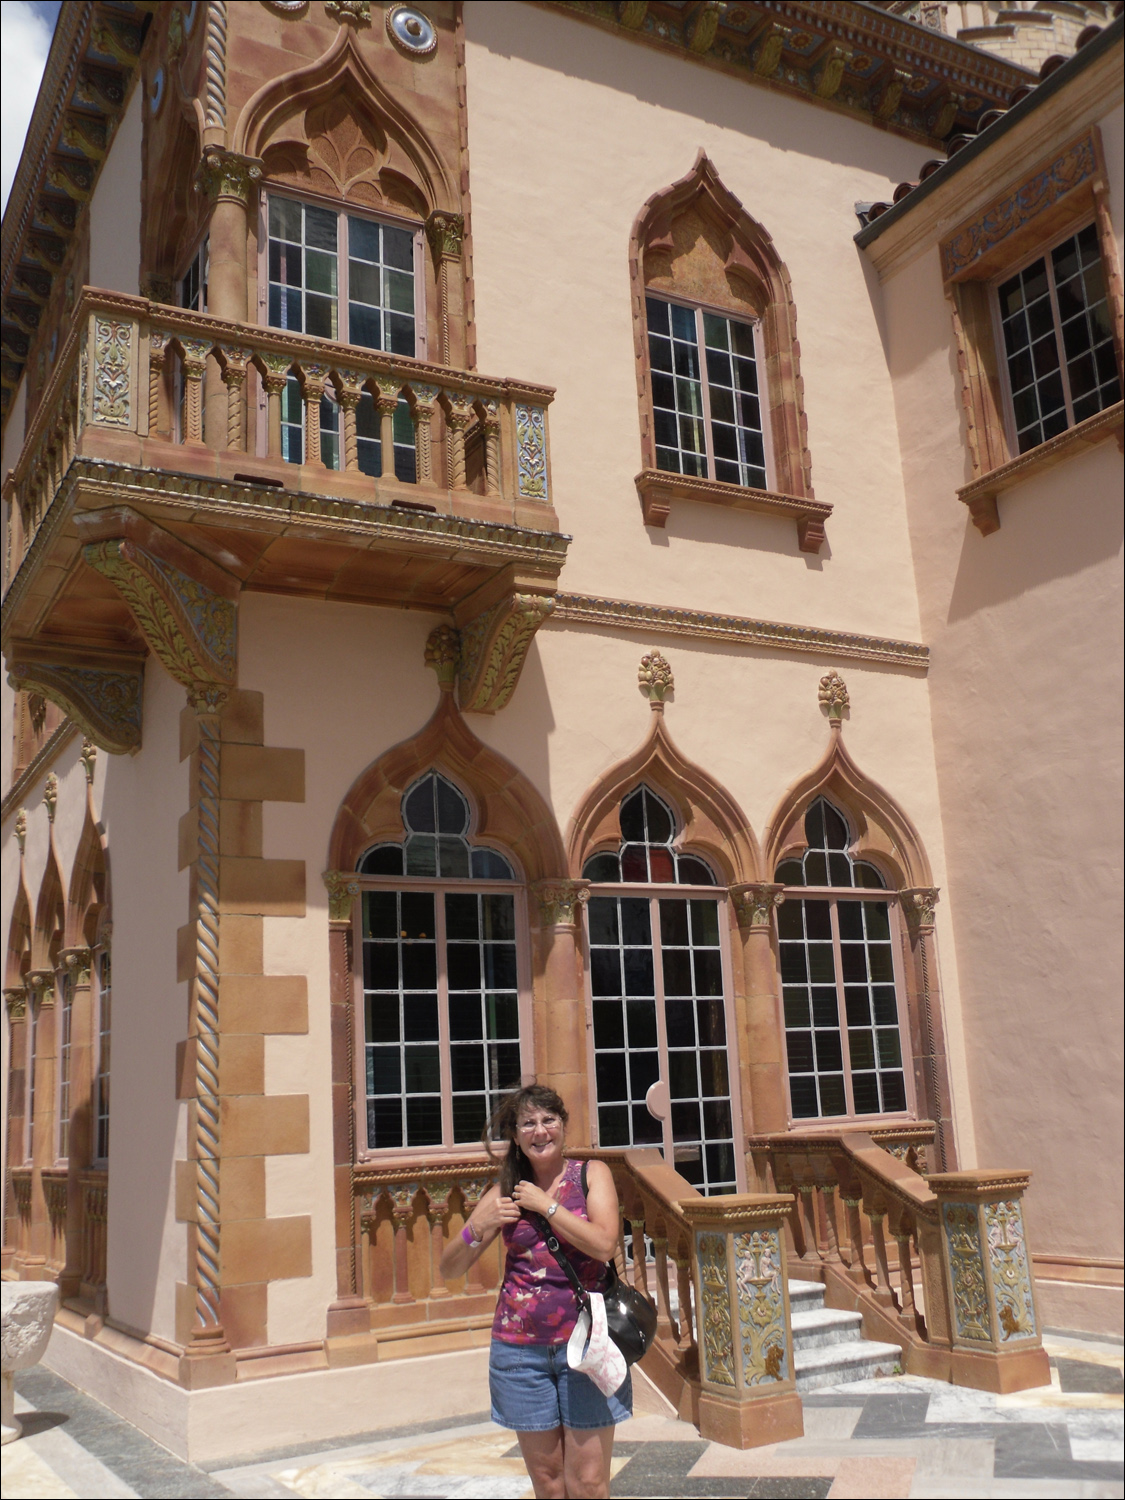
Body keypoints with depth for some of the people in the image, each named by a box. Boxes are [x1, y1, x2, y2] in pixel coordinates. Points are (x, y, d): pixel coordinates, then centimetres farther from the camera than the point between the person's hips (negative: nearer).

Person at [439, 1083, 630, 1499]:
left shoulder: (591, 1174, 1)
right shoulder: (506, 1192, 6)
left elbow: (604, 1244, -15)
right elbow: (449, 1268, 7)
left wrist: (546, 1204, -11)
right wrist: (478, 1228, -11)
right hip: (521, 1346, 2)